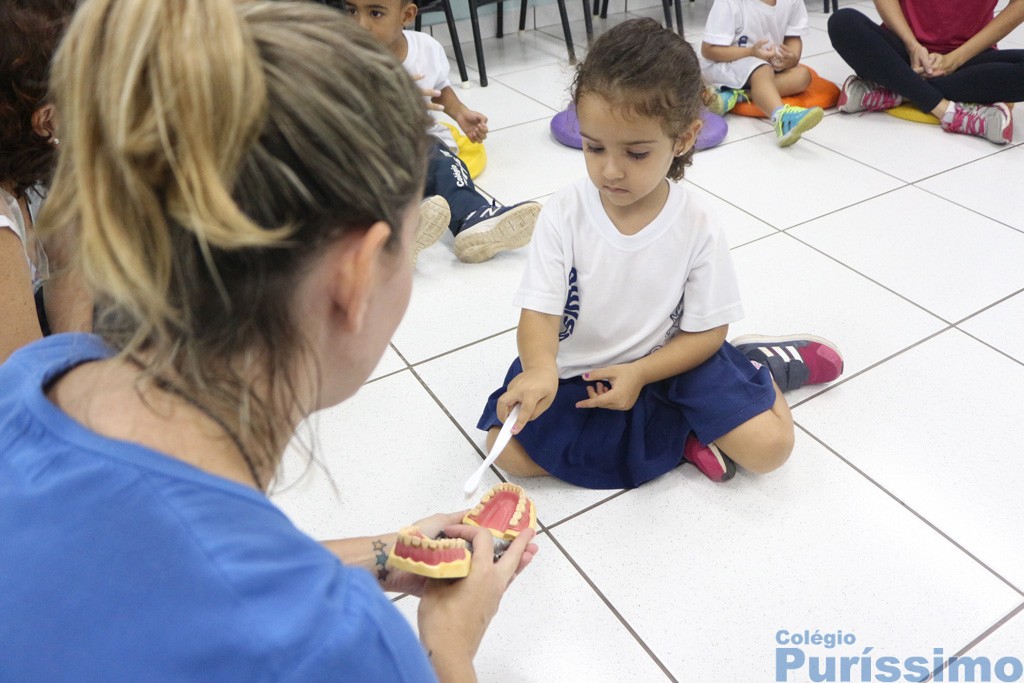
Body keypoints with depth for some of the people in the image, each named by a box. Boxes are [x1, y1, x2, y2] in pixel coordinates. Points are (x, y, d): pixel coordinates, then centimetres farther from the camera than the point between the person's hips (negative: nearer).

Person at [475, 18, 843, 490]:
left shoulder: (697, 228, -14)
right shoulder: (563, 214, -15)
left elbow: (708, 329, -8)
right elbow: (539, 312, -20)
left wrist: (640, 373, -22)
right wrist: (540, 370, -42)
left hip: (667, 362, -2)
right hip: (574, 370, 3)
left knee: (769, 445, -19)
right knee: (509, 447, -20)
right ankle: (683, 435, -11)